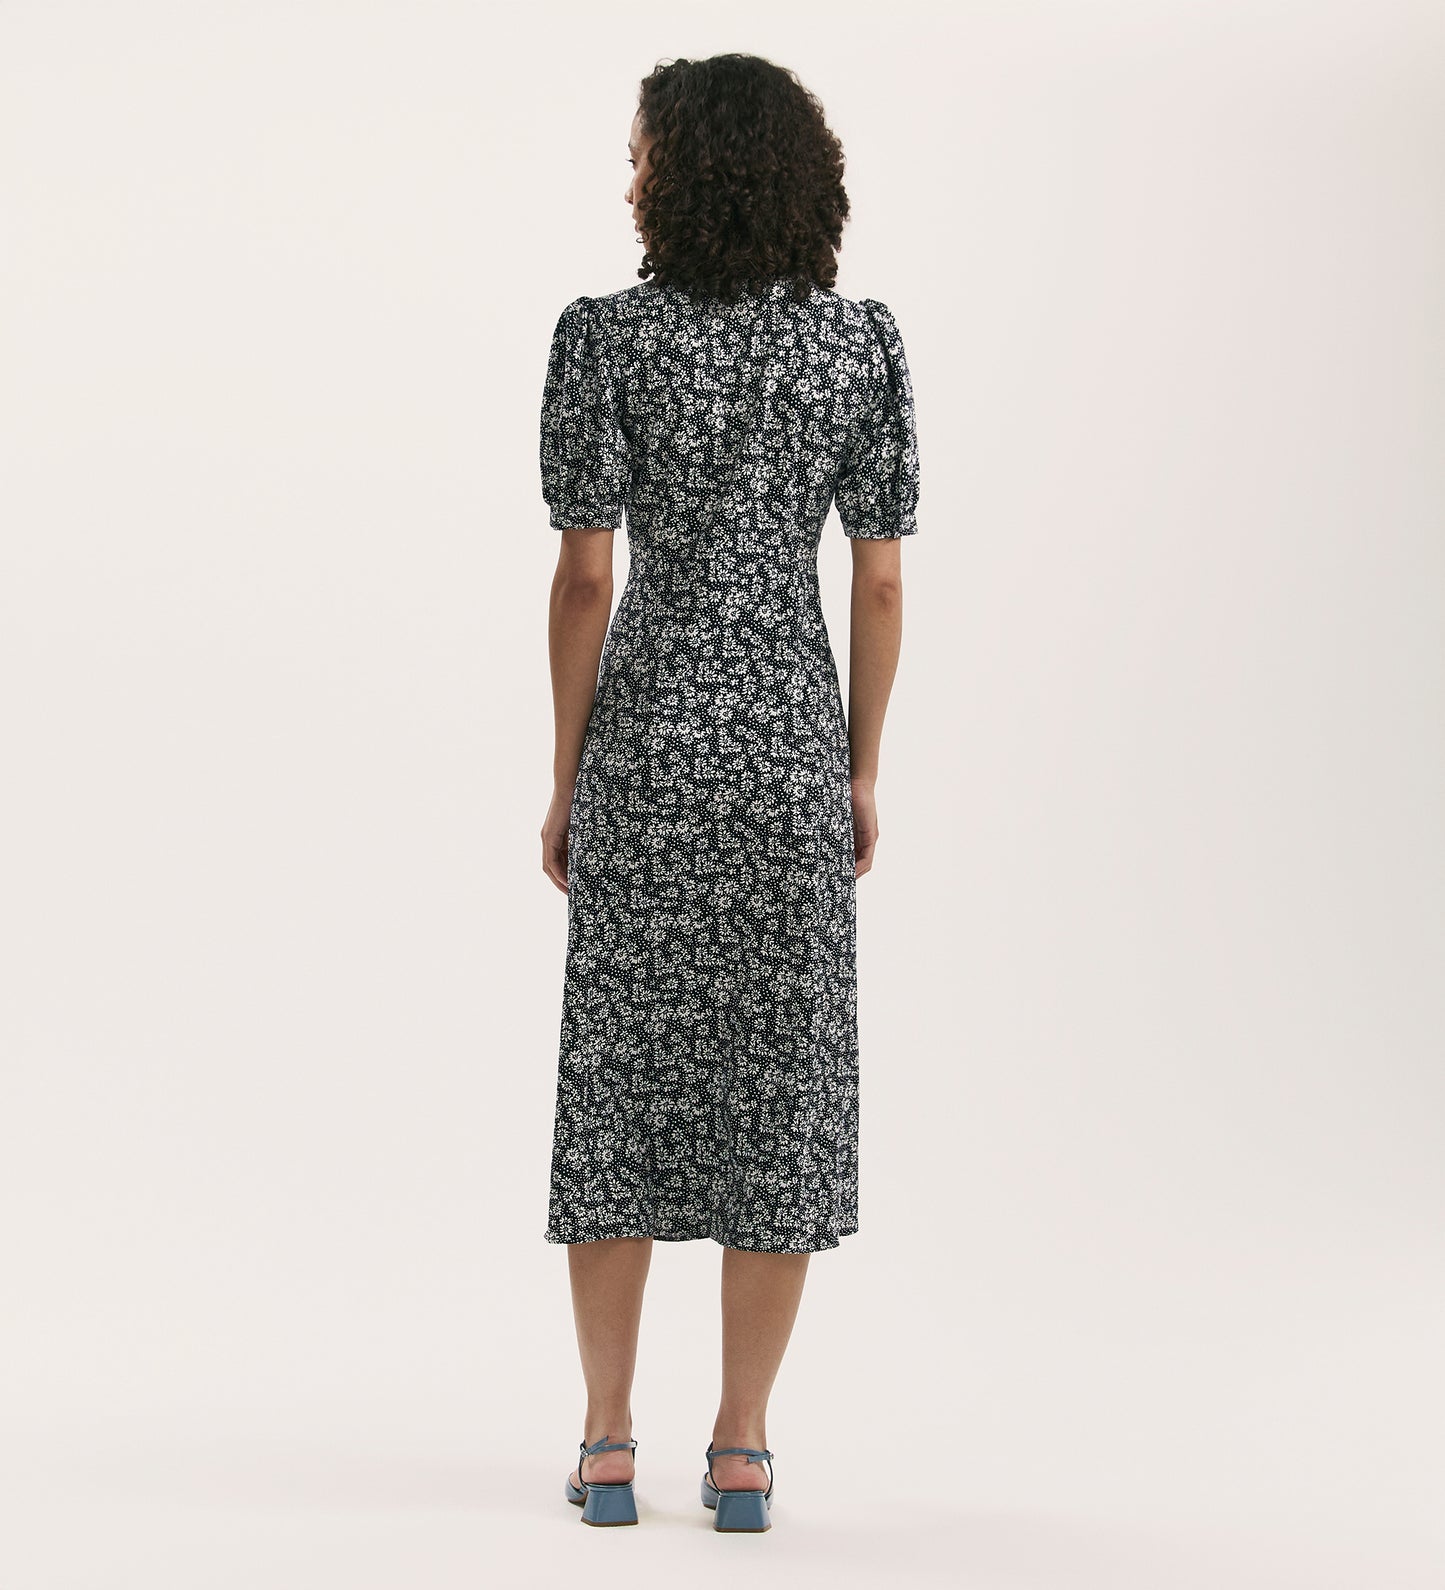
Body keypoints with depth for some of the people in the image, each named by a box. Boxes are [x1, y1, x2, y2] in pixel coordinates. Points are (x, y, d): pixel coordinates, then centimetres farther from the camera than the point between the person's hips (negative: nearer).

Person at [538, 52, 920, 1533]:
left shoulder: (606, 337, -8)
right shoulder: (862, 342, -1)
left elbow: (585, 578, -8)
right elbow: (878, 582, 0)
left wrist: (565, 778, 1)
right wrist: (861, 772, 9)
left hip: (644, 740, -1)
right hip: (789, 739, 1)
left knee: (623, 1072, 7)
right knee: (778, 1076, 6)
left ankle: (608, 1444, 12)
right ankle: (741, 1448, 10)